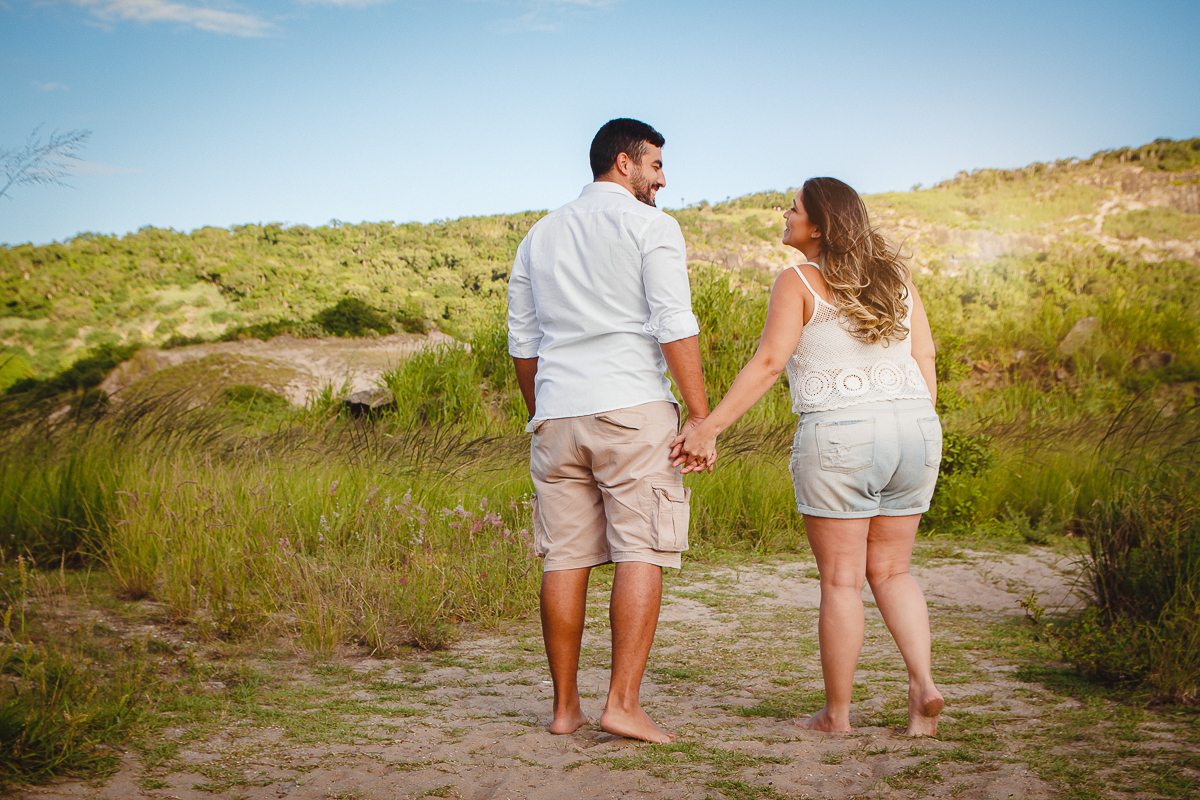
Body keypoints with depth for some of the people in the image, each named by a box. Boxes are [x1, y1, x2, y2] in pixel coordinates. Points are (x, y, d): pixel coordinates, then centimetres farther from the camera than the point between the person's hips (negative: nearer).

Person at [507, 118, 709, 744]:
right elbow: (675, 328, -10)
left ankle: (565, 706, 13)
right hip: (631, 410, -6)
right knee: (640, 554, -3)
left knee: (564, 559, 7)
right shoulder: (651, 226, 0)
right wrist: (700, 416, -8)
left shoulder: (540, 235, 19)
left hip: (556, 414, 6)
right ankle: (623, 702, -8)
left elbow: (522, 342, 21)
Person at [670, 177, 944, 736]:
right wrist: (919, 434, 18)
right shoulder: (894, 277, 12)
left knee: (840, 580, 2)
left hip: (838, 434, -5)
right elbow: (925, 360, 10)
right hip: (913, 428, 5)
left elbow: (768, 363, -14)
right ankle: (923, 684, 1)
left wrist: (708, 428, -15)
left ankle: (836, 713, 10)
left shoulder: (799, 281, -4)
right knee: (890, 571, 16)